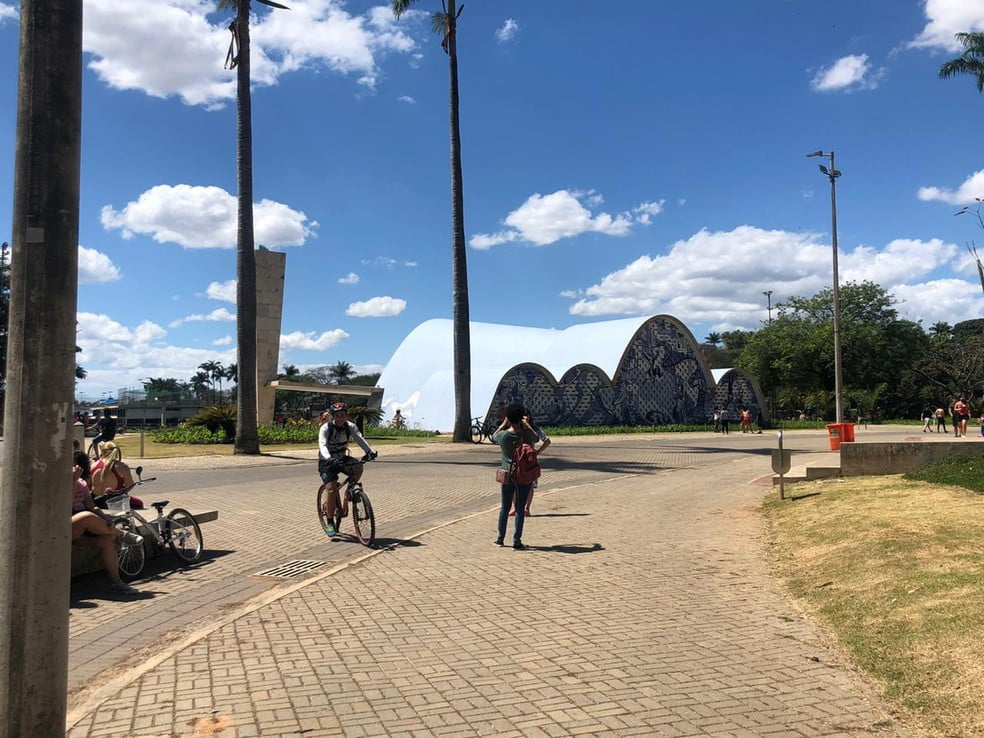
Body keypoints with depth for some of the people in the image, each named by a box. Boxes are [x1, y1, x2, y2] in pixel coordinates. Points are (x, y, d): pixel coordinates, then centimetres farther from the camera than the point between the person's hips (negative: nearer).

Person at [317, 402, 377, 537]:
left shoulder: (350, 426, -9)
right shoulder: (325, 428, -19)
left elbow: (359, 439, -23)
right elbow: (322, 445, -33)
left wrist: (370, 452, -40)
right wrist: (329, 459, -53)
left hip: (342, 458, 3)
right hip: (327, 462, -3)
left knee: (359, 466, -27)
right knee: (332, 490, -17)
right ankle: (330, 522, 0)